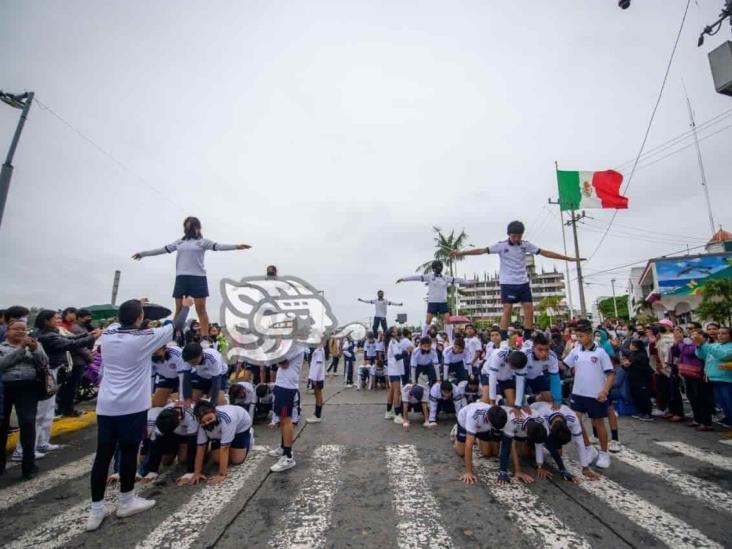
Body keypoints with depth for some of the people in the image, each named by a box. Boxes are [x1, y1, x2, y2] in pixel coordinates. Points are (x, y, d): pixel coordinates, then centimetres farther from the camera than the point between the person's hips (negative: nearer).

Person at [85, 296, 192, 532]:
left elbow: (122, 322, 28)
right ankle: (126, 502, 23)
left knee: (102, 455, 10)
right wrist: (186, 306, 16)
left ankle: (96, 510, 17)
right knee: (128, 452, 8)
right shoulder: (144, 338, -11)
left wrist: (134, 307, 41)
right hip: (132, 406, -5)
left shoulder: (107, 335, 4)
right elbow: (177, 326, 0)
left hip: (105, 405, 5)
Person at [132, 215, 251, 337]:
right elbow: (163, 250, 25)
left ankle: (205, 338, -1)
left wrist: (236, 246, -26)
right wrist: (143, 253, 30)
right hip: (181, 278, 4)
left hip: (198, 278, -4)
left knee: (201, 309, -3)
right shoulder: (179, 242, 17)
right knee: (179, 309, 7)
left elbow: (219, 246, -10)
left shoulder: (203, 242, 4)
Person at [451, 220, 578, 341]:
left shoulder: (526, 245, 3)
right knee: (507, 311, -6)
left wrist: (569, 258, 6)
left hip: (523, 283, 4)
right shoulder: (501, 245, -7)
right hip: (508, 283, -4)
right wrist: (461, 253, -25)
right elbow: (482, 250, -15)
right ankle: (503, 340, 1)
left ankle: (527, 340, 13)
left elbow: (545, 252, 6)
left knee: (529, 310, 2)